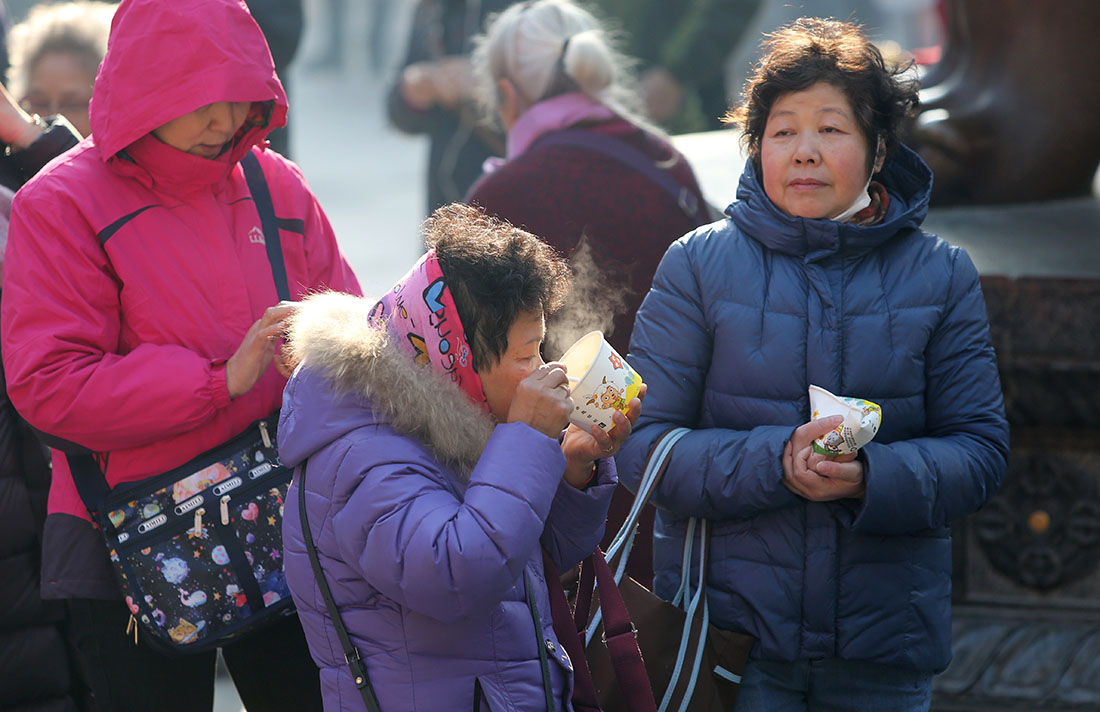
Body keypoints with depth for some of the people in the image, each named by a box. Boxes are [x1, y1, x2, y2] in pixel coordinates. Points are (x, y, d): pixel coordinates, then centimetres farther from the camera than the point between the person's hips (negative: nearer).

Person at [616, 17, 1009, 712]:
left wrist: (871, 477, -20)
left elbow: (980, 452, -1)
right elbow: (641, 446, -5)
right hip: (725, 627, -1)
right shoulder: (698, 264, -1)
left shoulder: (942, 276, 3)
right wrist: (776, 461, -21)